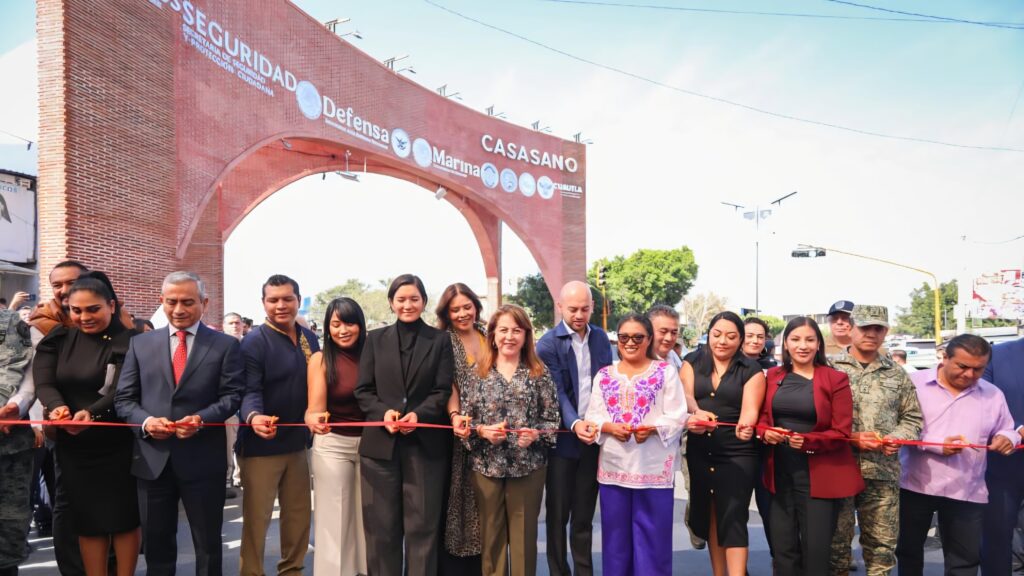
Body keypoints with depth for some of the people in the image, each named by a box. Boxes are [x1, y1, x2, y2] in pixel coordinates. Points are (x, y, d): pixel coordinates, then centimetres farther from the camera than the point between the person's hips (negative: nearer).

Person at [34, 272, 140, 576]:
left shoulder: (129, 341, -9)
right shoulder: (58, 340, 5)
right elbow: (44, 383, -6)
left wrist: (91, 412, -37)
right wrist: (58, 406, -28)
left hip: (119, 444, -4)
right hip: (74, 446, 4)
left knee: (124, 516, 5)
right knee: (88, 519, 11)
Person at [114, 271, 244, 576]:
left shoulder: (225, 345, 1)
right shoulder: (141, 343, 8)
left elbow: (232, 395, -5)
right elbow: (124, 398, 5)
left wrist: (202, 419, -23)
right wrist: (145, 421, -14)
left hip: (203, 459, -2)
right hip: (152, 458, 3)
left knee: (208, 542, 12)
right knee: (156, 542, 17)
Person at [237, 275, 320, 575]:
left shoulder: (309, 338, 6)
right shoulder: (254, 341, -12)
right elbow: (249, 390, -22)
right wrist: (253, 416, -40)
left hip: (297, 442, 6)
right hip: (261, 445, -6)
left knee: (299, 515, 17)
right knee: (256, 519, 5)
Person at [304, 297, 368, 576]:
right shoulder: (321, 359, -6)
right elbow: (315, 407, -14)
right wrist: (313, 420, -35)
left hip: (371, 443, 2)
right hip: (332, 444, -2)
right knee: (333, 518, 4)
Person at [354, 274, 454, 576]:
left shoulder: (440, 340, 7)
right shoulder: (376, 339, 11)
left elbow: (444, 390, 0)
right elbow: (363, 389, 6)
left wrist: (419, 414, -17)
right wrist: (383, 412, -13)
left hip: (425, 444, -1)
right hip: (380, 443, 2)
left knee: (422, 525, 3)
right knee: (381, 525, 6)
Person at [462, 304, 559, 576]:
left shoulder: (539, 372, 0)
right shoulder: (479, 372, 2)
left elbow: (552, 419, 0)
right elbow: (465, 419, 3)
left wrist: (536, 434, -18)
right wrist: (482, 431, -16)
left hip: (528, 466, -1)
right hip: (487, 465, 1)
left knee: (524, 536, 9)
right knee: (491, 535, 11)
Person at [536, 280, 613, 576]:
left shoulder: (601, 337, 7)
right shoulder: (548, 343, -8)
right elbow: (556, 392, -15)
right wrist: (574, 424, -30)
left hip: (594, 437, 4)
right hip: (563, 438, -3)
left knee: (584, 515, 14)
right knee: (557, 514, 7)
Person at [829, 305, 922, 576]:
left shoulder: (897, 374, 12)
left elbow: (912, 418, 16)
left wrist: (898, 438, -3)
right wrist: (851, 438, -14)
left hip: (883, 471, 3)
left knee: (882, 542, 11)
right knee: (836, 540, 6)